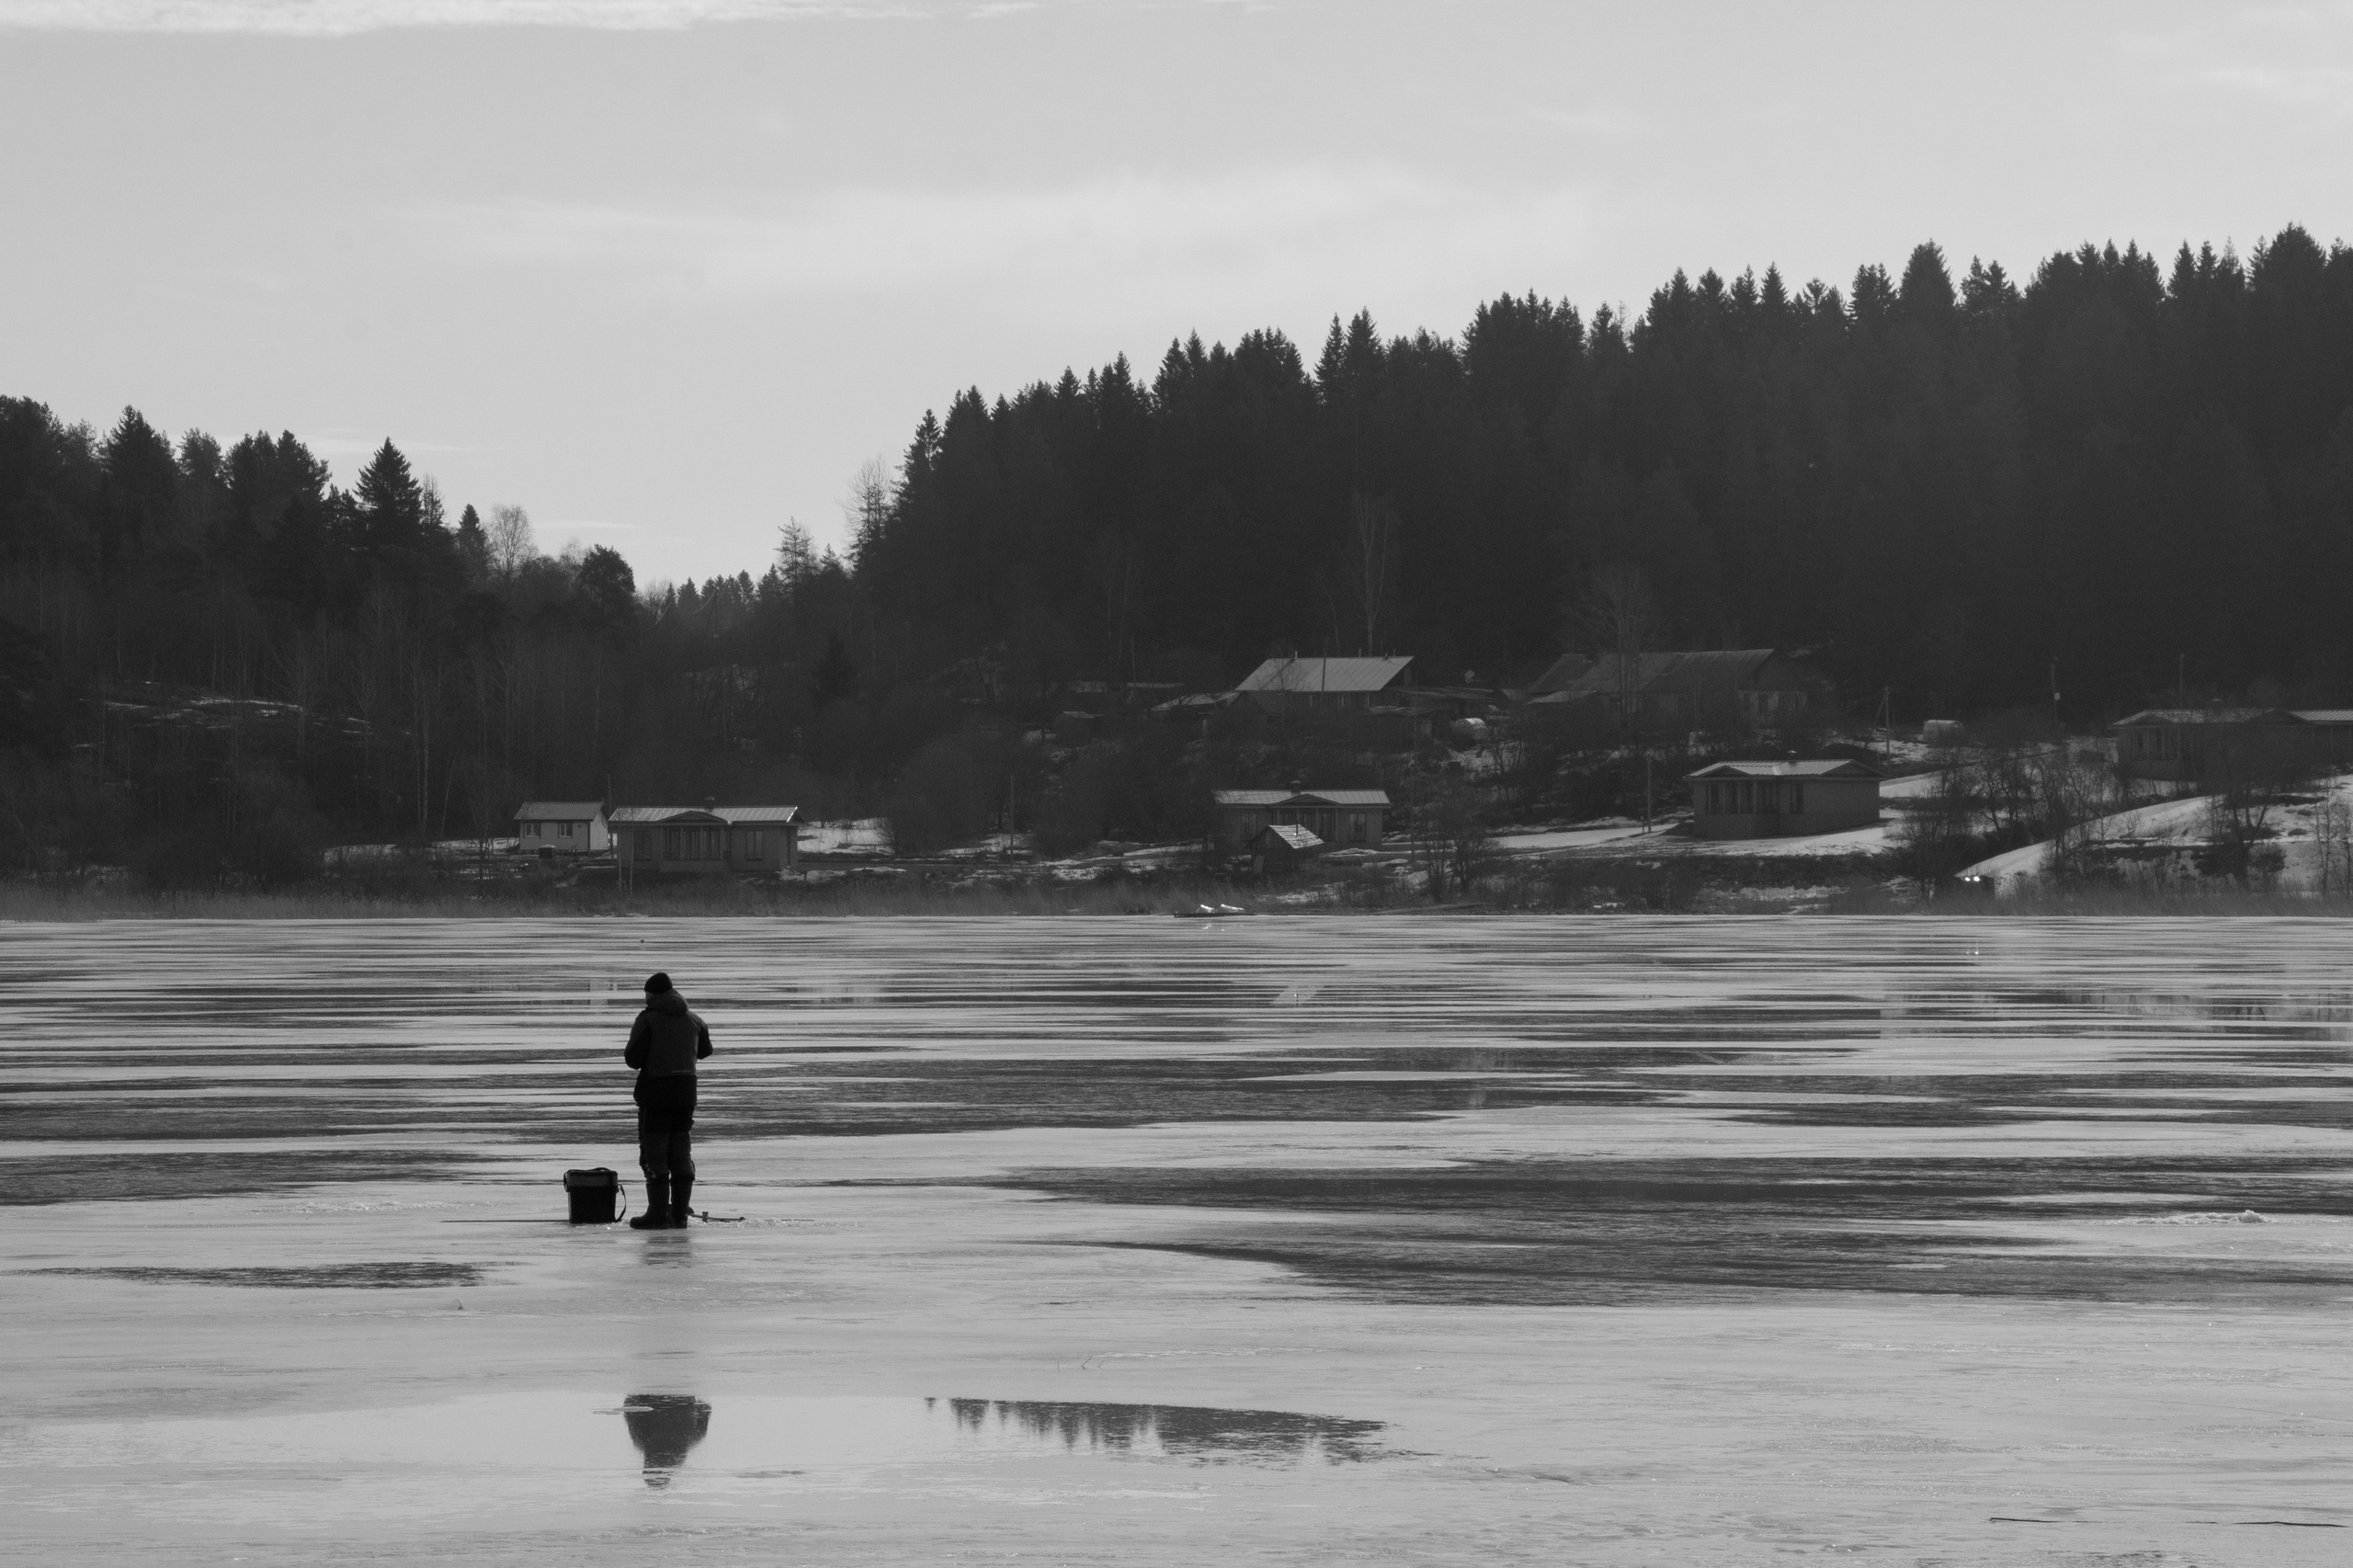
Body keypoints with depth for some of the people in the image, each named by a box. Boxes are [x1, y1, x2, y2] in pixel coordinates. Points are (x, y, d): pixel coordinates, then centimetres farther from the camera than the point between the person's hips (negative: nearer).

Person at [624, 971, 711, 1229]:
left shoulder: (648, 1019, -9)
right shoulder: (692, 1020, 8)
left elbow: (633, 1059, -13)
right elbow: (704, 1050, 24)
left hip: (656, 1089, -5)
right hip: (686, 1089, 5)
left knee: (654, 1154, -1)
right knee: (681, 1154, 10)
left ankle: (659, 1214, -6)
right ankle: (680, 1213, 9)